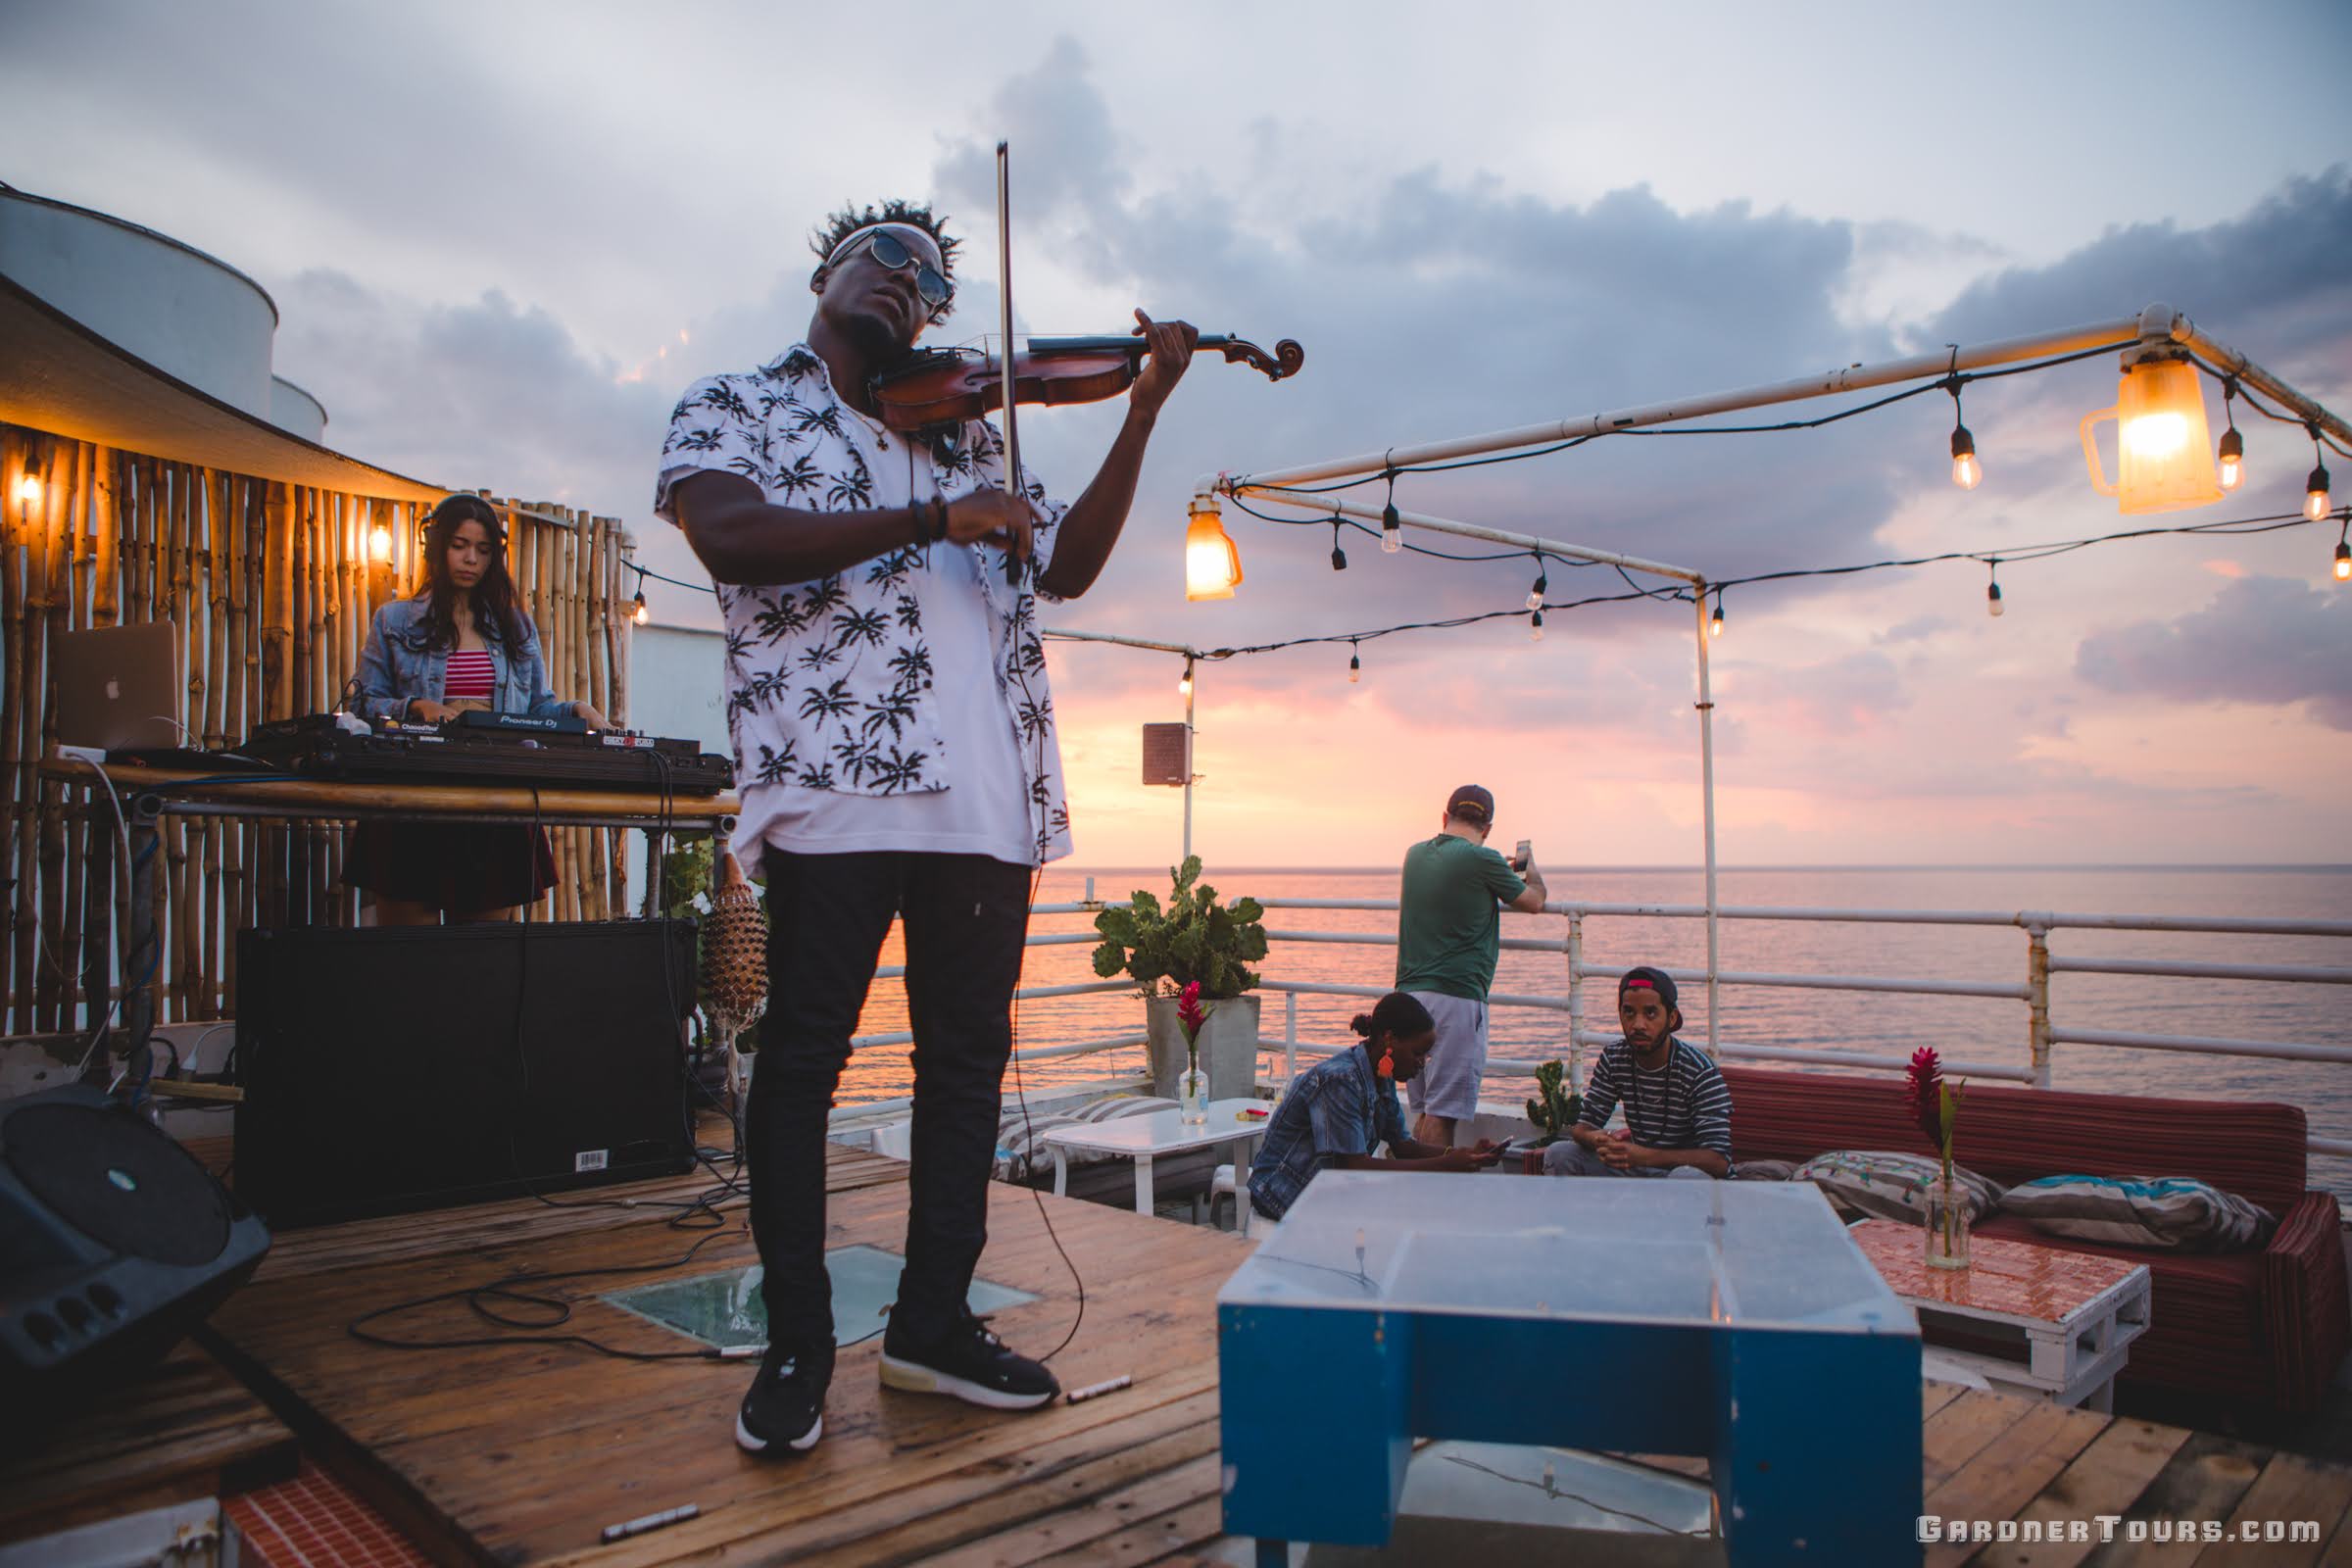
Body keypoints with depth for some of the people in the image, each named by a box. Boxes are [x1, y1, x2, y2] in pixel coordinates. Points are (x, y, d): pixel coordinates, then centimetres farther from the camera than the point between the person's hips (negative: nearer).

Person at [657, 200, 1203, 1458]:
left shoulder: (965, 432, 24)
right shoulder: (731, 407, 12)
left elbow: (1066, 565, 16)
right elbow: (731, 536, -9)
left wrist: (1142, 411, 8)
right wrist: (933, 521, -14)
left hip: (984, 794, 5)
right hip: (836, 781, -4)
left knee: (968, 1053, 7)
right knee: (804, 1055, 0)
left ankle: (932, 1320, 21)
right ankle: (796, 1344, 15)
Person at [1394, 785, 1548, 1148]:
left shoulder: (1415, 855, 12)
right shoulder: (1481, 860, -9)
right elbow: (1534, 901, 8)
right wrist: (1531, 868, 28)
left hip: (1409, 992, 7)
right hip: (1455, 995, -7)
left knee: (1424, 1110, 13)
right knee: (1443, 1112, -6)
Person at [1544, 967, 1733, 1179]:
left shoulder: (1700, 1071, -18)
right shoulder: (1613, 1059, -2)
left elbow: (1719, 1161, -25)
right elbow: (1582, 1127, 0)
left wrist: (1644, 1156, -38)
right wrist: (1597, 1140, -28)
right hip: (1635, 1168, 5)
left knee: (1687, 1177, -39)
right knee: (1559, 1155, -12)